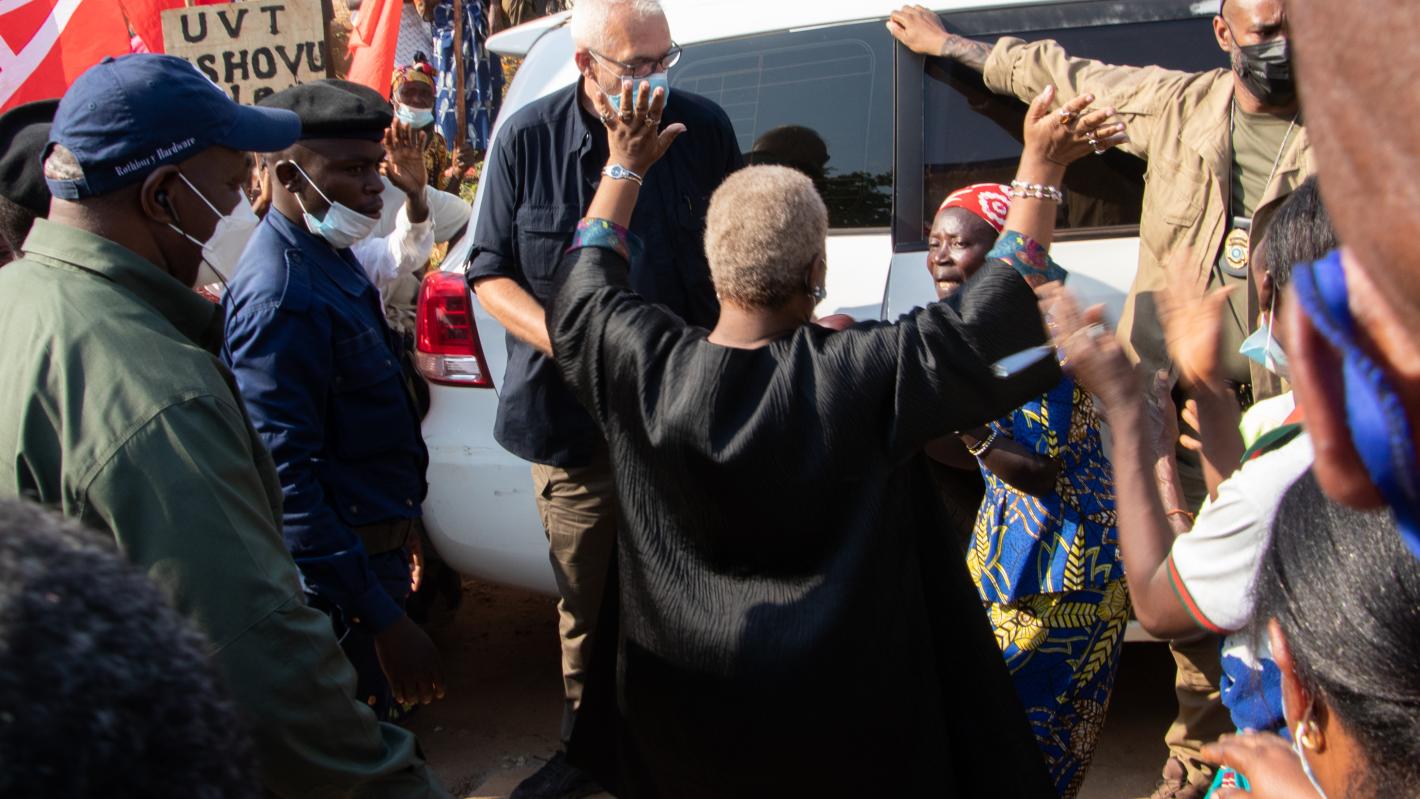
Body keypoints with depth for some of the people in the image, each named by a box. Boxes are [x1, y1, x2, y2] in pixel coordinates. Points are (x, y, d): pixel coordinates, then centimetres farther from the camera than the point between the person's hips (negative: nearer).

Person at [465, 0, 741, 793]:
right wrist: (567, 342, -15)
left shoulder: (704, 127, -2)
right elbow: (490, 272, 0)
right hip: (577, 417, 0)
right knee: (585, 600, 12)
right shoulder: (528, 138, -4)